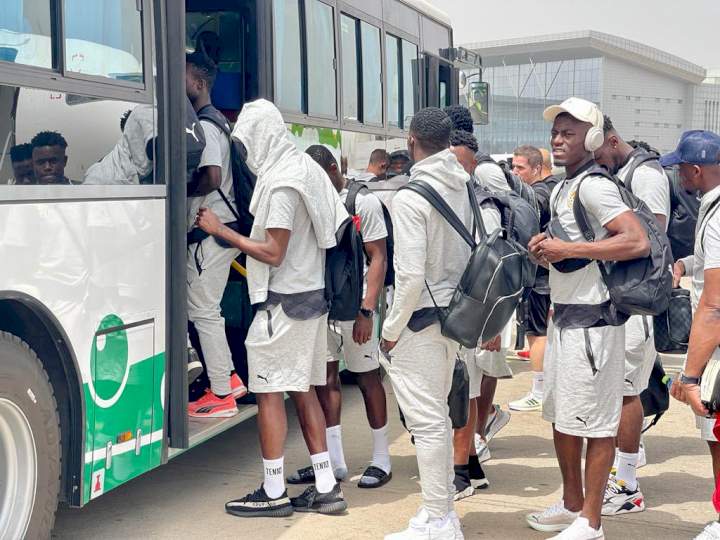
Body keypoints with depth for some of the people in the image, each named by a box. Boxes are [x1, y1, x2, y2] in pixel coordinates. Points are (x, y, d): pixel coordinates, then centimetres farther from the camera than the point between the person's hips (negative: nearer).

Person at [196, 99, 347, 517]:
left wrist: (221, 231, -11)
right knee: (304, 389, 12)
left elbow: (273, 253, -19)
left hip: (285, 300, -9)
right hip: (312, 293, 9)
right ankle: (326, 487, 16)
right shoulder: (305, 168, 11)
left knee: (270, 390, -1)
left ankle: (274, 493, 7)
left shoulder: (281, 183, -16)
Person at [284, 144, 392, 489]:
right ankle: (334, 461, 16)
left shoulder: (363, 201, -5)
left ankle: (381, 459, 14)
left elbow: (378, 258, -9)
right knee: (325, 377, 7)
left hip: (353, 304, -5)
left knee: (368, 378, 3)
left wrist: (367, 310, -17)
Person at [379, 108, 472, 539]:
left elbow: (411, 275, -22)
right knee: (439, 415, 19)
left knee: (428, 421, 0)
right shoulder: (465, 188, 4)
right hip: (454, 313, 8)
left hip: (421, 319, -8)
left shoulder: (411, 198, -18)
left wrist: (391, 329, -11)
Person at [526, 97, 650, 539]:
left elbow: (638, 242, -26)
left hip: (592, 320, -10)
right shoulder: (562, 189, 14)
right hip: (563, 316, 10)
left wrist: (568, 249, -25)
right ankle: (571, 503, 34)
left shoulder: (594, 186, -15)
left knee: (595, 422, 0)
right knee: (561, 416, 18)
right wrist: (546, 250, 6)